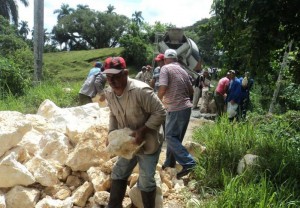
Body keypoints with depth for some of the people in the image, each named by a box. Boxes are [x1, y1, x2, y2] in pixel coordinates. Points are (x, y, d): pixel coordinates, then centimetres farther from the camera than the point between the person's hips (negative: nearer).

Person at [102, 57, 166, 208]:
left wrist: (142, 130, -30)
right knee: (118, 174, 18)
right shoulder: (109, 93, -6)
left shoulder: (140, 90, -29)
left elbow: (160, 113, -24)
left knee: (146, 182, 4)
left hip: (148, 144, -7)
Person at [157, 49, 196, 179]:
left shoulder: (165, 68, -8)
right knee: (175, 136, 16)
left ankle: (188, 163, -11)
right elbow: (191, 90, 17)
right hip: (186, 107, 8)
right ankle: (170, 162, 27)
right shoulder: (183, 71, 14)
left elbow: (162, 89, -18)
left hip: (176, 109, -8)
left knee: (170, 137, -3)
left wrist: (158, 100, 1)